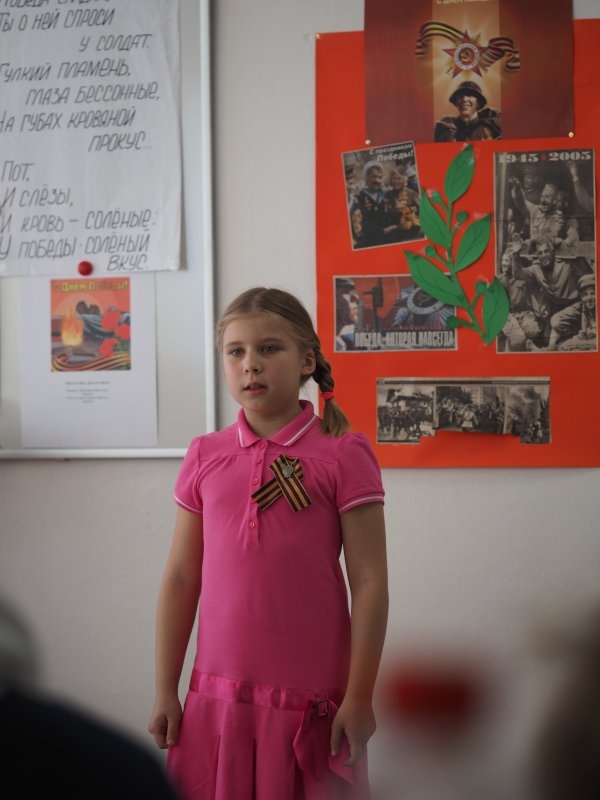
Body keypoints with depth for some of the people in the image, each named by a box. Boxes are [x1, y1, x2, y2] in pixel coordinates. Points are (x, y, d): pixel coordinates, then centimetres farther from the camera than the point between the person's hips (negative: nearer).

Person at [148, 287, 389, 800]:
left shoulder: (343, 456, -6)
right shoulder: (205, 458, 5)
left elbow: (370, 583, -6)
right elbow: (181, 579, 8)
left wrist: (360, 698, -8)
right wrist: (165, 691, 7)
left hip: (312, 700, -3)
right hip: (218, 695, 3)